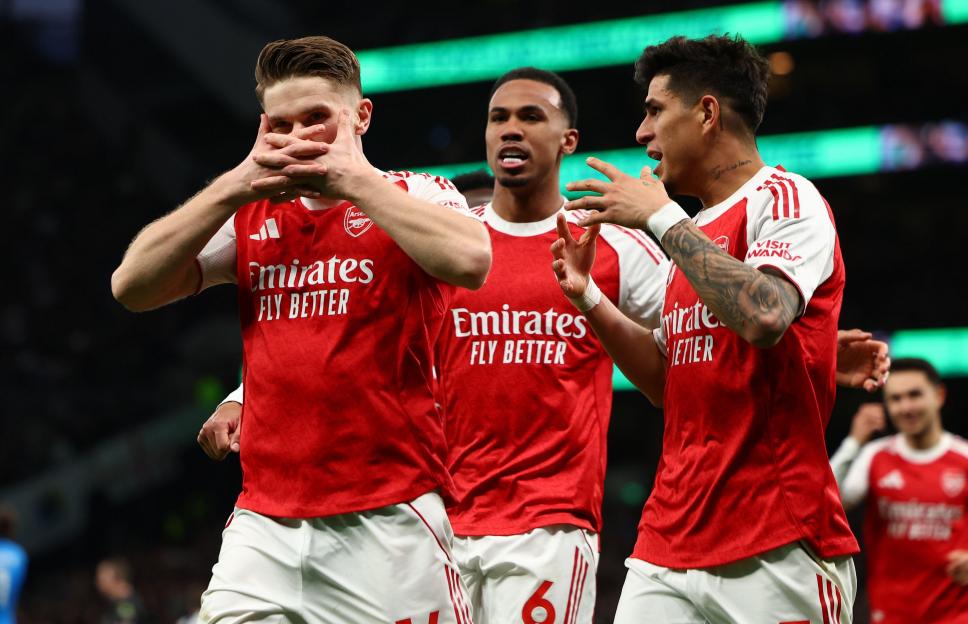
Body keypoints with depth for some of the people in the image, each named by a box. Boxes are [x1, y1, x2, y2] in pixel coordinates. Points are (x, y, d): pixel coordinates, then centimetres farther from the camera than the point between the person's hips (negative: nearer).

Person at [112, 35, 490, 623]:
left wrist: (353, 179, -11)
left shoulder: (416, 196, 4)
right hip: (263, 524, 3)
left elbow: (470, 261, -18)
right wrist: (237, 185, -3)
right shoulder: (250, 216, 15)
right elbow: (132, 285, 4)